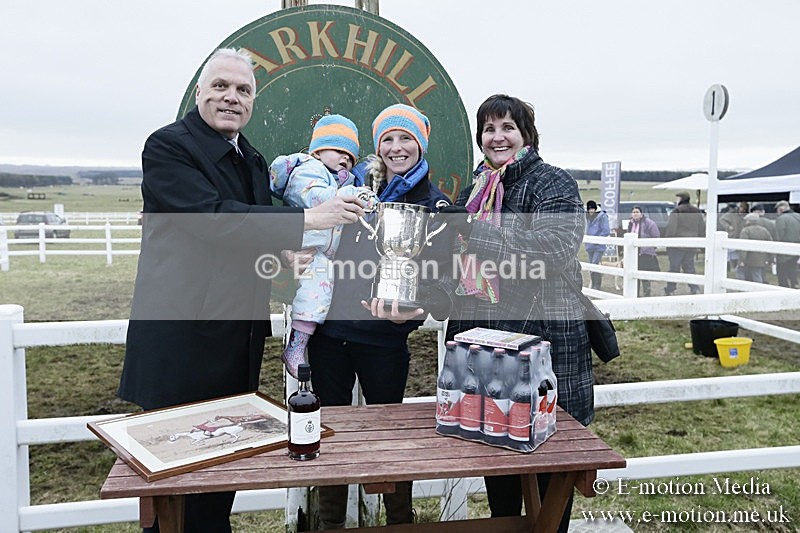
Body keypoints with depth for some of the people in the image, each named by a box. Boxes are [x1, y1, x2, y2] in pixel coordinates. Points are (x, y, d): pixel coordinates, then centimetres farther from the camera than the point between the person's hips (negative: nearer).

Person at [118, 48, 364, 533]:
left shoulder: (252, 160, 15)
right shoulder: (168, 146, -9)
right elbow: (212, 217, -24)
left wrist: (281, 258, 2)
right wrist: (308, 218, -26)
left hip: (241, 341, 7)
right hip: (183, 341, -7)